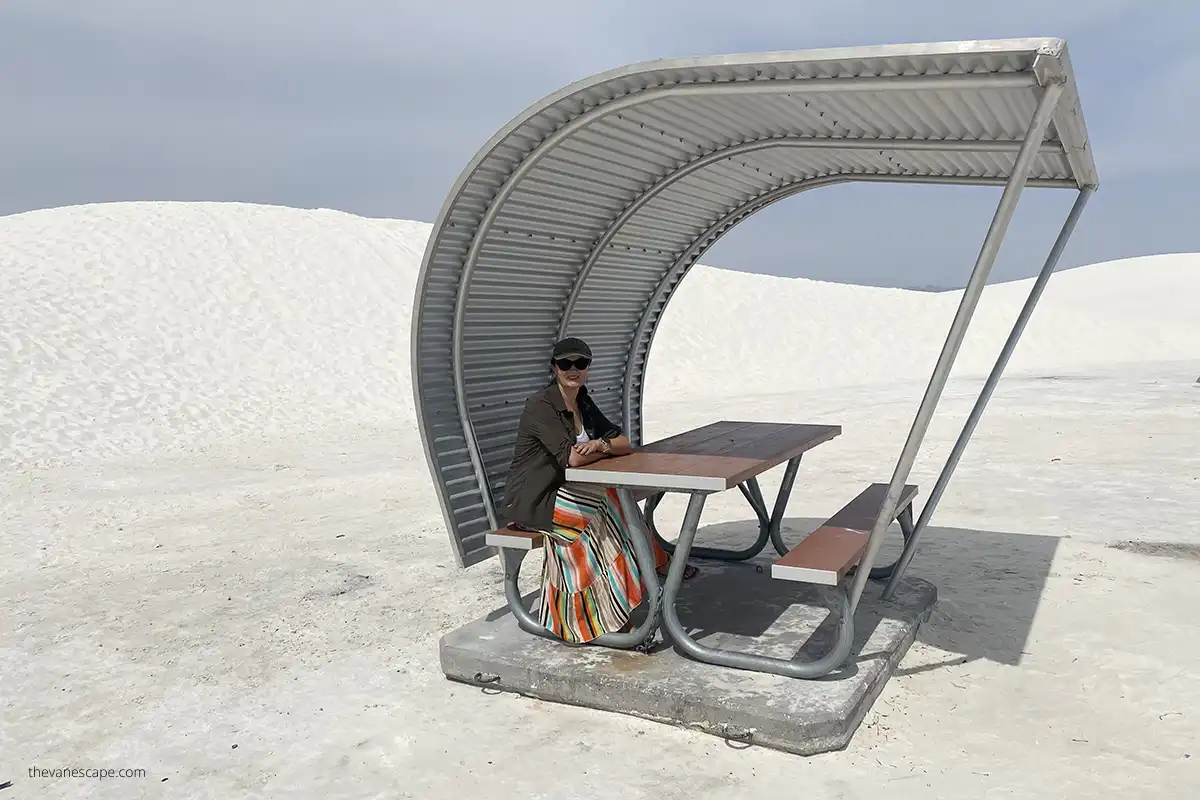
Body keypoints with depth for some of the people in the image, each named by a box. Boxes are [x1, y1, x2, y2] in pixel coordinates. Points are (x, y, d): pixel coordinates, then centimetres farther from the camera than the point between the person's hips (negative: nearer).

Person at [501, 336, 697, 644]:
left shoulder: (584, 404, 8)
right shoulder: (540, 406, -16)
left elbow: (625, 443, 3)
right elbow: (572, 457, -25)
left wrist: (601, 444, -19)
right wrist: (608, 448, -8)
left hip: (559, 495, 8)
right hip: (529, 503, -8)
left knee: (615, 501, -14)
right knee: (609, 506, -23)